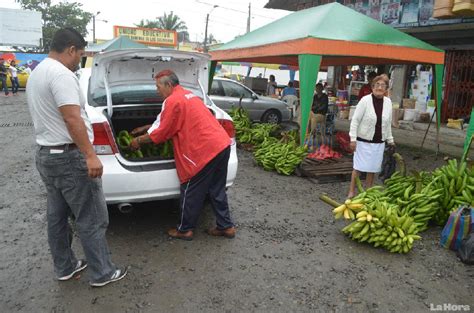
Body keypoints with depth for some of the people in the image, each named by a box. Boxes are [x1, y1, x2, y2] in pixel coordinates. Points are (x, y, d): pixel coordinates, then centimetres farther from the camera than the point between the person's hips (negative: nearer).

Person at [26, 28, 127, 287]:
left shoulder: (36, 73, 16)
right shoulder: (61, 74, -17)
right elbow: (73, 119, -26)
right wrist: (90, 155, -27)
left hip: (45, 154, 11)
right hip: (69, 156, -11)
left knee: (57, 216, 17)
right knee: (91, 219, 0)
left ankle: (65, 268, 30)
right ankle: (102, 273, 11)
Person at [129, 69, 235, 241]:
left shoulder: (173, 100, -8)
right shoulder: (188, 95, 22)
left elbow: (161, 132, -4)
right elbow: (166, 122, 32)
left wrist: (139, 140, 11)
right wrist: (146, 128, 36)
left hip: (205, 150, -9)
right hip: (222, 144, 9)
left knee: (191, 192, 6)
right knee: (217, 190, 18)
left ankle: (184, 230, 21)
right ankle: (226, 226, 26)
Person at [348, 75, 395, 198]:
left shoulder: (388, 102, 4)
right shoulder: (365, 100, -10)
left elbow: (388, 123, 13)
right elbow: (355, 120, -10)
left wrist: (390, 140, 16)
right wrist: (353, 138, -15)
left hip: (379, 142, 4)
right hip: (363, 141, -4)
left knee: (372, 169, 11)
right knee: (358, 167, 1)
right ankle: (351, 192, 13)